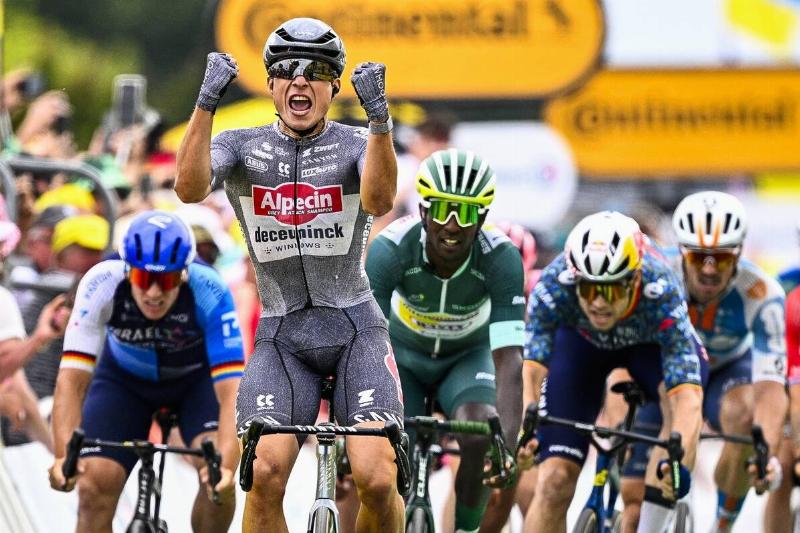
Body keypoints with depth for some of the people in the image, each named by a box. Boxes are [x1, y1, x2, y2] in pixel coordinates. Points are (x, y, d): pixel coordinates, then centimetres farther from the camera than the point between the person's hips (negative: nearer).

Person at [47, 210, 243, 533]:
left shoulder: (209, 293, -36)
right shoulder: (101, 285, -34)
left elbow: (230, 389, -42)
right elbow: (72, 378, -38)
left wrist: (225, 464, -57)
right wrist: (64, 455, -53)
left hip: (197, 377, -1)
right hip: (125, 378, 1)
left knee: (216, 472, -25)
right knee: (94, 486, -15)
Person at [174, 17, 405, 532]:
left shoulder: (356, 145, -1)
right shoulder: (243, 146, 3)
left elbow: (379, 200, -24)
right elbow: (190, 187, -19)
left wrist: (379, 117, -38)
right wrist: (207, 101, -30)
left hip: (355, 327, -1)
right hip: (281, 335, 1)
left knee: (377, 481, -17)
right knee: (265, 474, -21)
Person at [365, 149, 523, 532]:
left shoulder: (502, 259, -33)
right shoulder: (390, 249, -34)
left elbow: (508, 359, -37)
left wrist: (508, 439, -50)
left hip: (468, 355, 0)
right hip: (403, 353, 0)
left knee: (479, 439, -27)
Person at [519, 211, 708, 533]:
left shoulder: (661, 296, -41)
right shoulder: (553, 286, -38)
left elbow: (687, 397, -48)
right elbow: (530, 371, -43)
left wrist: (679, 463, -65)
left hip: (651, 341, -1)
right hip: (581, 339, 1)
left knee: (680, 400, -34)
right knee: (555, 480, -12)